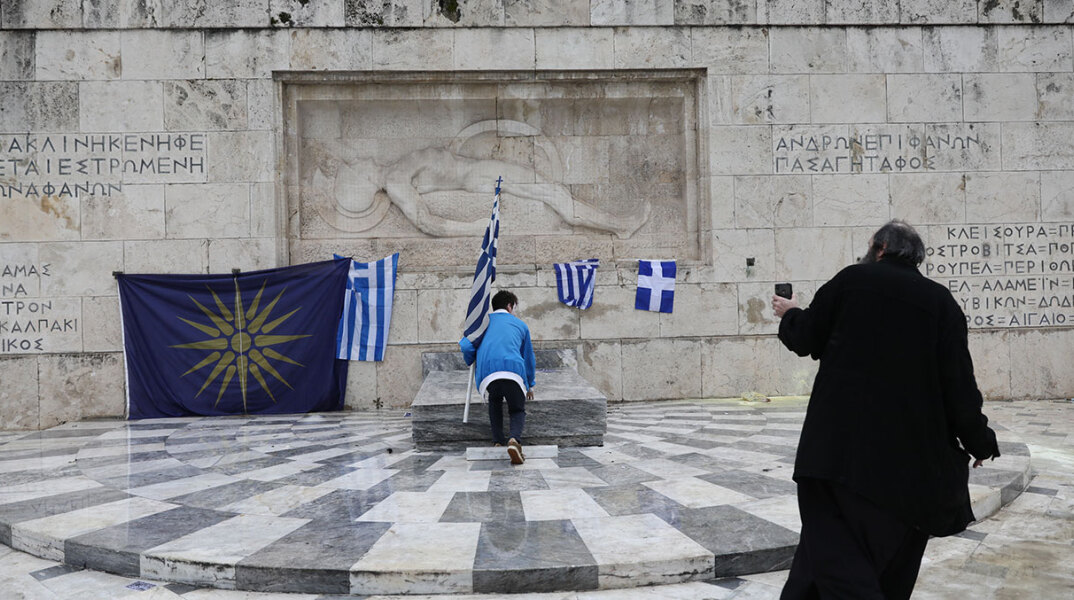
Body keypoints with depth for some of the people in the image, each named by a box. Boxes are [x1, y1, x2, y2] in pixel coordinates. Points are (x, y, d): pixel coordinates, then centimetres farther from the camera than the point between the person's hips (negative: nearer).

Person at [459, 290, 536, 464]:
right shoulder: (520, 324, 28)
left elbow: (466, 346, 12)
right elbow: (529, 357, 35)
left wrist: (471, 363, 36)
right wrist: (530, 385, 47)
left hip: (487, 372, 1)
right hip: (513, 370, -1)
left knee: (495, 401, 32)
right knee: (518, 410, 16)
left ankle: (498, 440, 16)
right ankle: (515, 439, -17)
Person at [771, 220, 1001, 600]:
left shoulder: (852, 280, 0)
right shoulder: (941, 301, 3)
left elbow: (807, 340, 6)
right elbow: (958, 382, 0)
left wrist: (790, 315, 27)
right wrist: (978, 441, 12)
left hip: (839, 440, -2)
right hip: (910, 450, 3)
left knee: (831, 540, 1)